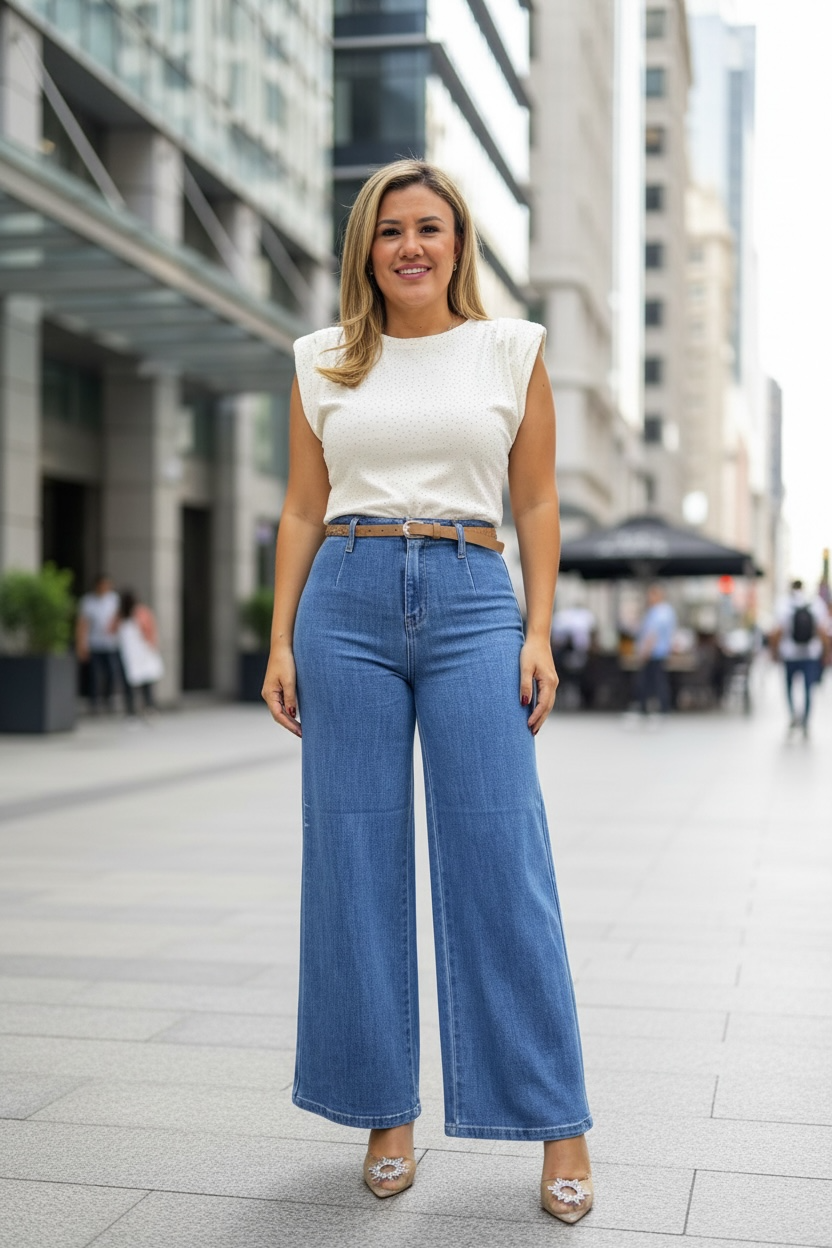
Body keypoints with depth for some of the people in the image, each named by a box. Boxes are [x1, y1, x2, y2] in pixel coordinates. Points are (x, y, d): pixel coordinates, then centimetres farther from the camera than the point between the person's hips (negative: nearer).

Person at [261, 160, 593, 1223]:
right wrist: (281, 641, 4)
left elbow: (537, 504, 8)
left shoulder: (511, 351, 9)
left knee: (502, 860, -5)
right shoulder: (323, 363, 12)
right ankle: (385, 1113, 15)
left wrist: (539, 634, -1)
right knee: (356, 860, 2)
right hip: (347, 605, 2)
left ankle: (559, 1128, 6)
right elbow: (302, 510, 12)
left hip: (473, 603, -1)